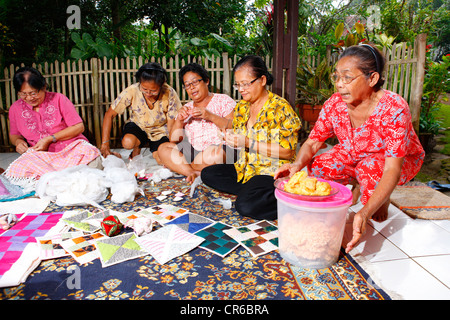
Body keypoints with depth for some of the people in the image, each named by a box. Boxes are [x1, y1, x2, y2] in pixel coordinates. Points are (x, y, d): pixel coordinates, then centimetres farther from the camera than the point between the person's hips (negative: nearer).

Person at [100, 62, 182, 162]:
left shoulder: (169, 93, -25)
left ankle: (154, 150, 15)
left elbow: (171, 126, -17)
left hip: (160, 131, 0)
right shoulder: (132, 91, -24)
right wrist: (105, 145, -22)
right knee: (128, 142, -32)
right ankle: (137, 148, 5)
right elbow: (109, 115, -16)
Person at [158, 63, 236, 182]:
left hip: (222, 147, -5)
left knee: (214, 152, -38)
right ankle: (195, 173, -27)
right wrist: (179, 121, -7)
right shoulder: (186, 108, 17)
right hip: (193, 152, 5)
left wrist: (211, 116, -19)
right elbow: (174, 140, 11)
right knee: (163, 149, -13)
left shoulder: (223, 100, 5)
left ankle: (181, 167, -13)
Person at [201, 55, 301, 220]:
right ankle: (249, 191, -9)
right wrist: (231, 138, -6)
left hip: (273, 172, -8)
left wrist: (249, 143, -22)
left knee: (245, 205, -29)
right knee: (207, 174, -4)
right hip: (246, 168, 8)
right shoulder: (241, 107, 10)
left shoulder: (280, 108, -12)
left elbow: (287, 152, -18)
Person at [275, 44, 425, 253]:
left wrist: (365, 212, -53)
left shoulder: (394, 108, -35)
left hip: (401, 159, -4)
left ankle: (384, 199, 0)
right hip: (354, 155, 4)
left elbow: (392, 169, -40)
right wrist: (298, 164, -41)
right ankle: (356, 184, 10)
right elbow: (312, 143, -17)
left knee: (370, 168, -37)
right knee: (317, 167, -21)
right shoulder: (335, 104, -21)